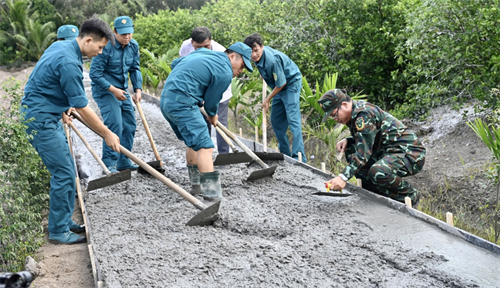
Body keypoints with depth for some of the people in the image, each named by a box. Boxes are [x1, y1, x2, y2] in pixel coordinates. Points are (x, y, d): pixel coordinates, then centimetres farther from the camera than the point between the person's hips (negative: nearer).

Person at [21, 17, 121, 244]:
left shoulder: (60, 46, 6)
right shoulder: (69, 63, -24)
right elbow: (82, 109, -20)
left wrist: (64, 107, 21)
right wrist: (107, 134, -11)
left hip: (46, 116, 10)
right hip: (40, 119, -10)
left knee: (66, 170, 14)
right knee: (64, 173, -7)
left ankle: (64, 221, 23)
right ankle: (58, 231, 3)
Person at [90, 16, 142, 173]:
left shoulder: (133, 46, 1)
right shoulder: (106, 47, -21)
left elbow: (135, 69, 11)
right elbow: (95, 74, -20)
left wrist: (138, 89, -1)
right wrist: (113, 90, -20)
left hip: (122, 90, 8)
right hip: (104, 90, -8)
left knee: (130, 124, 8)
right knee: (114, 125, -18)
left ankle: (123, 162, 20)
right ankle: (109, 164, -9)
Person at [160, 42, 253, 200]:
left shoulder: (203, 52, 19)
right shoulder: (225, 73, -8)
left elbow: (175, 63, 26)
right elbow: (210, 101, 0)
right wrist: (212, 116, 21)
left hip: (166, 99, 10)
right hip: (182, 103, -10)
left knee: (194, 141, 21)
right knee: (204, 145, -12)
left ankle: (196, 184, 30)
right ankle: (212, 194, -17)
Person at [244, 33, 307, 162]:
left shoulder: (272, 60, -33)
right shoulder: (258, 57, -6)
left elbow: (281, 83, -24)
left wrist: (267, 100, -14)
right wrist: (264, 75, 19)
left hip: (291, 83, -10)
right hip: (280, 86, 10)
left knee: (293, 119, -19)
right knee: (276, 120, 12)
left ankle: (299, 157, -24)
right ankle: (285, 153, 20)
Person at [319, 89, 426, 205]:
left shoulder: (363, 114, -20)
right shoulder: (354, 112, 10)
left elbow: (364, 152, -27)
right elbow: (365, 139, 24)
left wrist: (343, 177, -31)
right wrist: (347, 140, 4)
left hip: (411, 154, -10)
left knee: (378, 172, -37)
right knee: (351, 149, 10)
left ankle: (410, 195, -6)